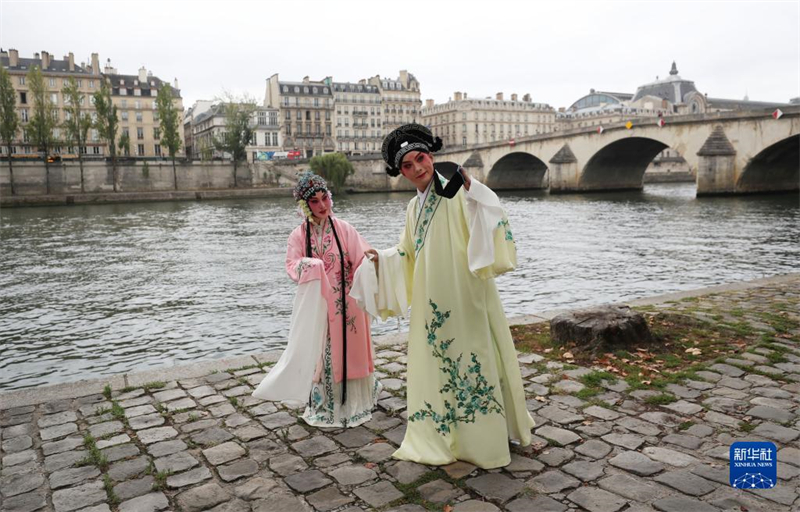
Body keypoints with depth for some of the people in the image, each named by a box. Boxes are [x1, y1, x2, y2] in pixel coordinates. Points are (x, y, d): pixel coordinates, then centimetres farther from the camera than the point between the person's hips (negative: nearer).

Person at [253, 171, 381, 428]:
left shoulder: (344, 229, -4)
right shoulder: (299, 235, 0)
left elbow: (362, 257, -6)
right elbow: (292, 266, -5)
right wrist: (311, 267, -24)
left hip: (344, 302, -1)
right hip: (315, 303, 1)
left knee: (348, 350, 8)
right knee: (317, 354, 7)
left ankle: (352, 402, 25)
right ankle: (323, 405, 22)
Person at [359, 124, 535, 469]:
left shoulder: (457, 193, -8)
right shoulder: (414, 207, 13)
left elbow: (489, 221, -23)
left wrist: (470, 188, -33)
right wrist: (381, 258, 9)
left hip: (464, 298, -7)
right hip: (430, 305, 7)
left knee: (472, 360, 1)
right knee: (435, 364, 14)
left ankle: (485, 441, 18)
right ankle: (439, 440, 30)